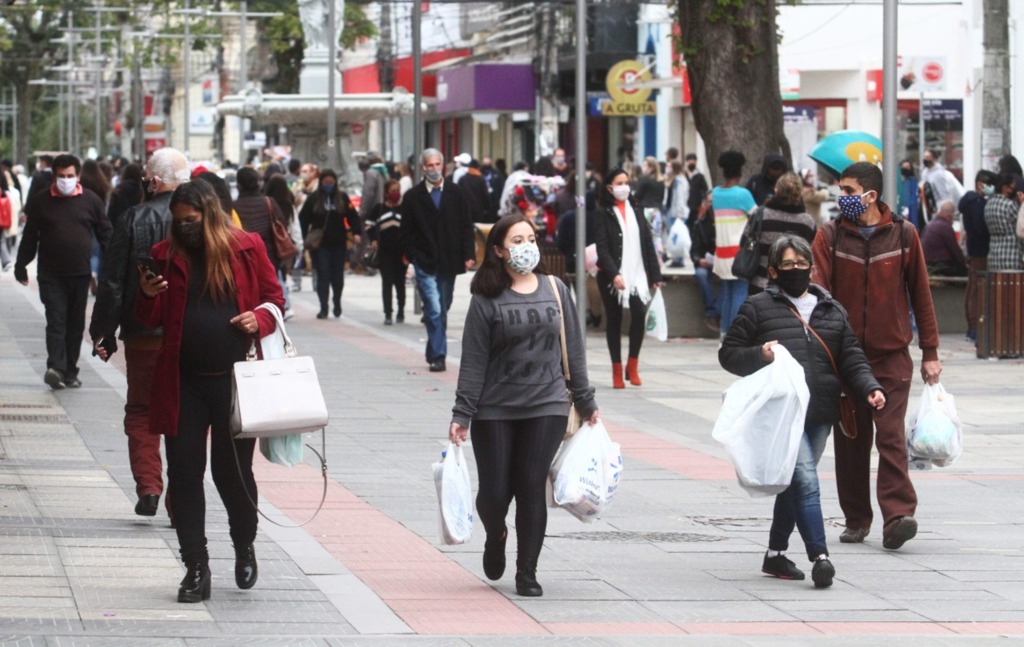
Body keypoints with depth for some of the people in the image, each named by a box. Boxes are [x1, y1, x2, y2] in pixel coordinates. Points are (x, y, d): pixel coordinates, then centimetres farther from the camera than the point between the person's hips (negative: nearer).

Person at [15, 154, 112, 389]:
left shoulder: (91, 201, 3)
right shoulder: (40, 202, 2)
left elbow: (105, 234, 6)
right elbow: (29, 237, 7)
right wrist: (21, 266, 7)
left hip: (80, 274, 2)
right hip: (51, 275, -2)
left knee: (76, 325, 8)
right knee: (56, 321, -11)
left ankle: (70, 371, 15)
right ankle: (55, 367, -21)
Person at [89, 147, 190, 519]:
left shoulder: (133, 220, -6)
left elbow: (112, 282, -3)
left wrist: (103, 332, 5)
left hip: (144, 334, -1)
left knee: (141, 411, 12)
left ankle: (148, 485, 0)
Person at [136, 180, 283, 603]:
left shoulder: (247, 249, 1)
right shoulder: (166, 255, 5)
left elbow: (275, 298, 10)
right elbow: (152, 321, 9)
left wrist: (260, 320, -11)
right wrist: (148, 296, -12)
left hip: (235, 380, -2)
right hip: (182, 382, 2)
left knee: (232, 471, 6)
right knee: (184, 473, -1)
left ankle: (245, 547, 32)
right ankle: (196, 568, 7)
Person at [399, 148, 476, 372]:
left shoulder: (455, 193, 5)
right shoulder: (412, 197, 0)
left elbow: (466, 226, 5)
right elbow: (406, 232, 3)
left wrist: (468, 255, -2)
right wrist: (412, 256, -5)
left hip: (449, 261, 3)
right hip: (425, 264, -3)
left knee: (442, 310, 11)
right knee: (434, 310, -12)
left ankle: (435, 353, 22)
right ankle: (438, 356, -11)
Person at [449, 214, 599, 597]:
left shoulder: (555, 290, 6)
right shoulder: (487, 300, -2)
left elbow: (573, 349, 11)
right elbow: (473, 361, -3)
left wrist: (585, 401, 12)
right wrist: (462, 414, -7)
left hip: (547, 408, 1)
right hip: (495, 412, -1)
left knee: (532, 488, -2)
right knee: (495, 491, 1)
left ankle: (527, 573, 9)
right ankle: (495, 537, 35)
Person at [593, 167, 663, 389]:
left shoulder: (636, 210, 12)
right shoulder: (603, 214, -2)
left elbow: (648, 243, 13)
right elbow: (602, 249, -10)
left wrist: (655, 274, 8)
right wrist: (614, 274, -23)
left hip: (638, 274, 3)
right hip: (612, 276, -3)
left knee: (640, 316, -12)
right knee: (614, 320, 5)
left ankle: (632, 366, 1)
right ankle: (617, 370, 11)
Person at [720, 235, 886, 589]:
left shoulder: (832, 311, 18)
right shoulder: (758, 307, 6)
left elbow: (851, 358, 17)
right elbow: (728, 354, 6)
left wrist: (869, 388, -1)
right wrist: (759, 355, -13)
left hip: (820, 414, 5)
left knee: (795, 482, 12)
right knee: (805, 480, -18)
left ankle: (776, 553, 25)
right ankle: (819, 556, -22)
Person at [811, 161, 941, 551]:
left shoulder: (903, 235, 1)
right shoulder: (830, 236, 1)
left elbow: (920, 295, 7)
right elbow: (817, 288, -9)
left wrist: (930, 351, 8)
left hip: (891, 354, -2)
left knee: (891, 435, -12)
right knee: (850, 439, 7)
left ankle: (898, 516, -17)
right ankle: (856, 520, 17)